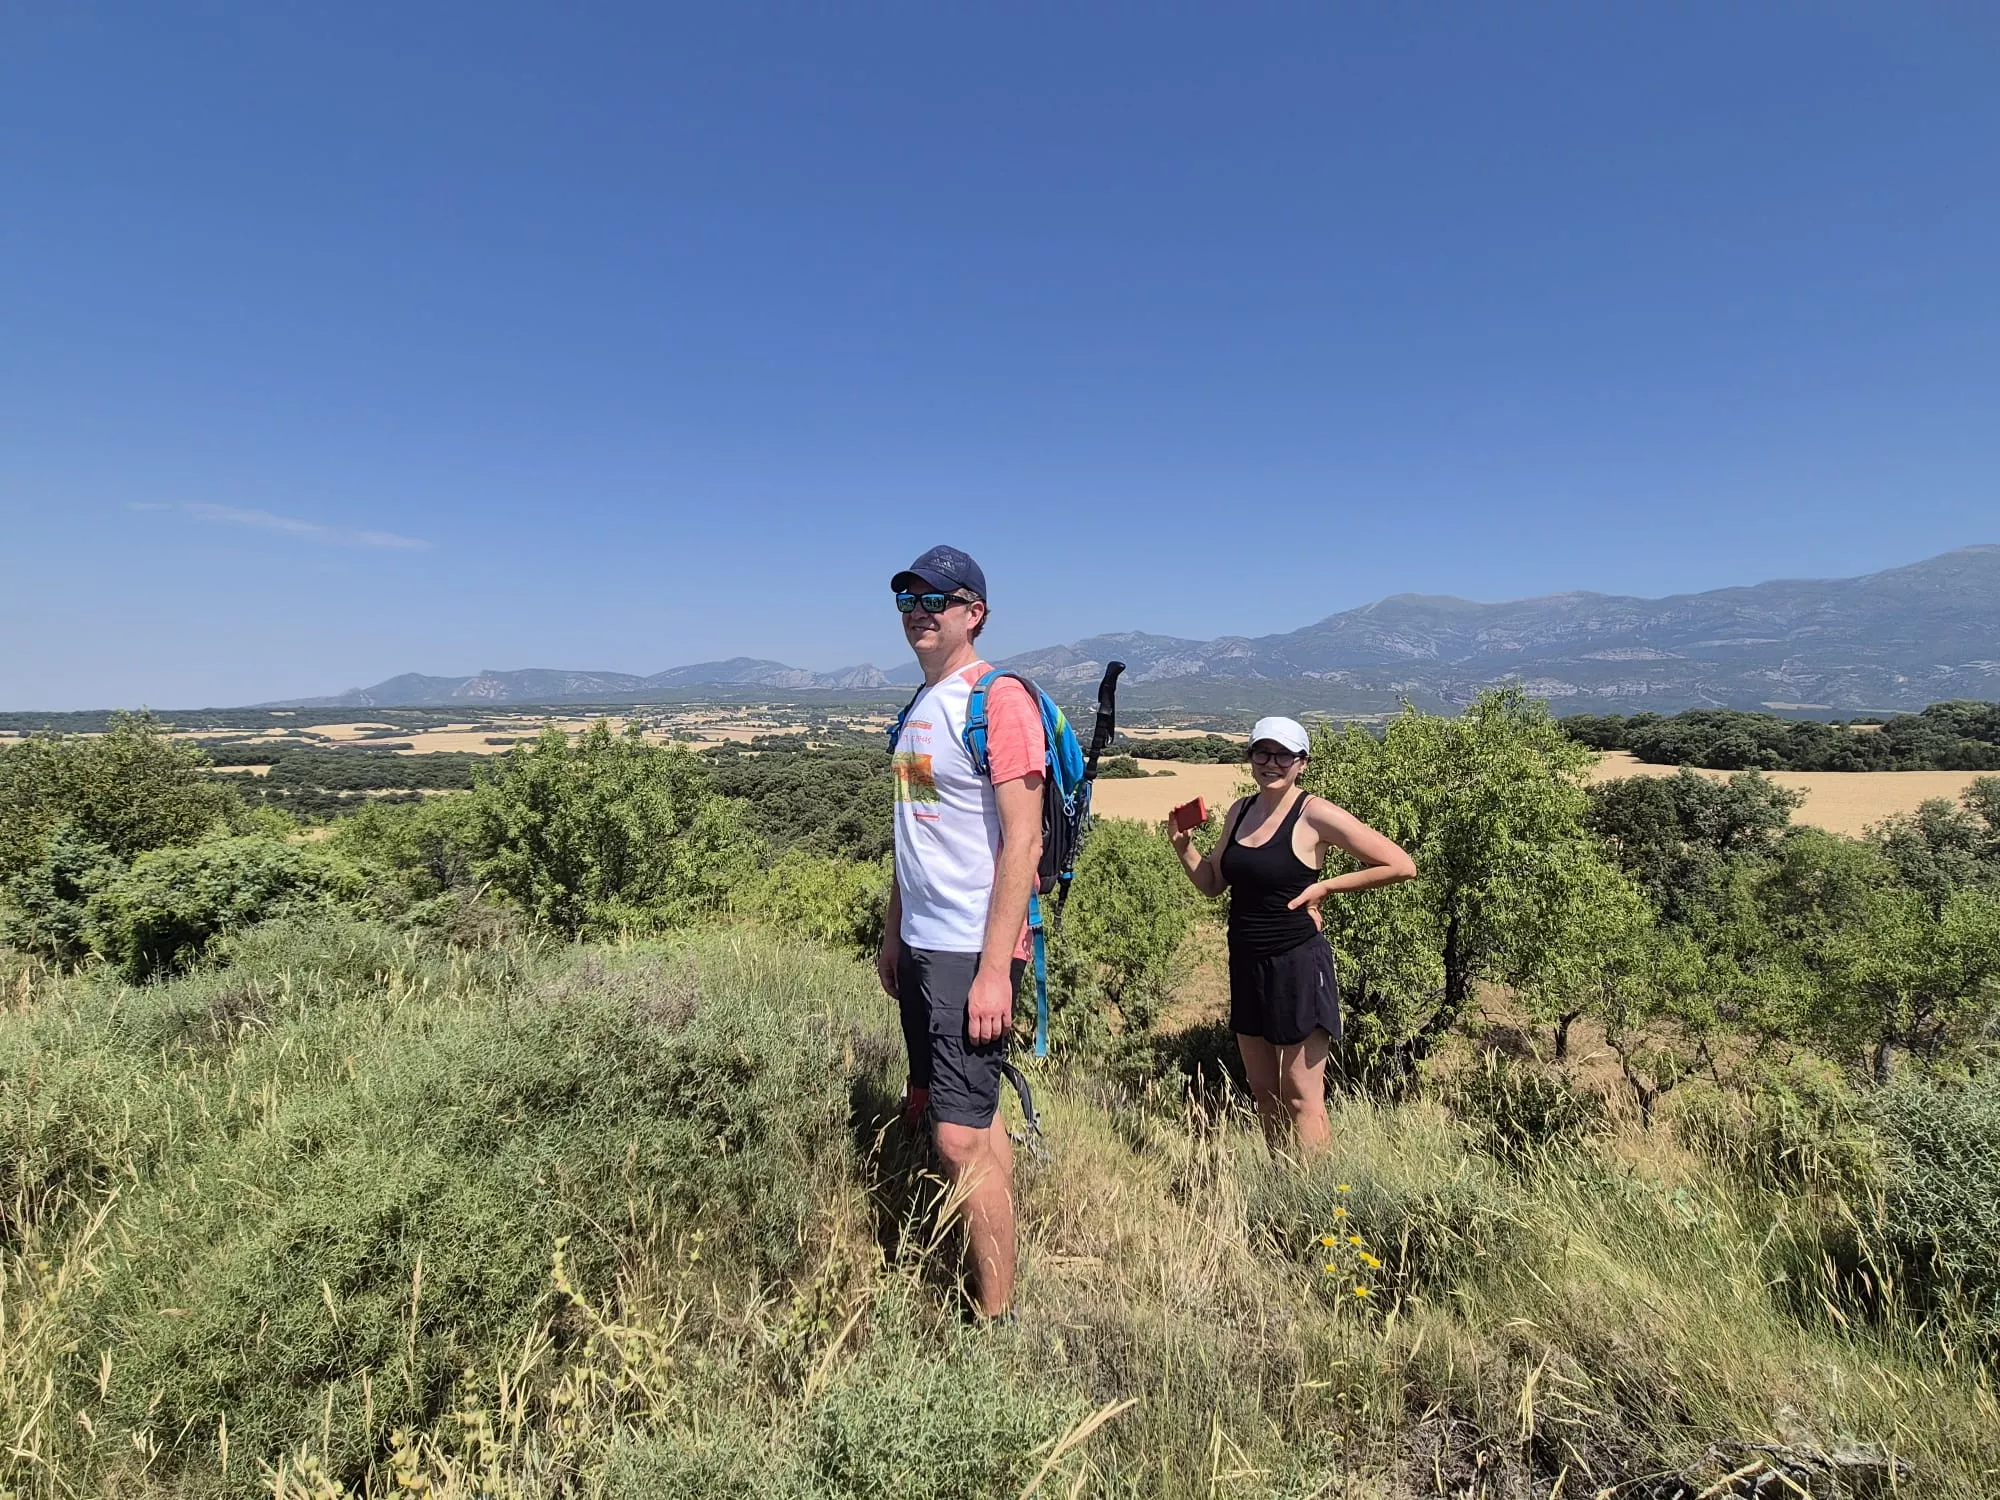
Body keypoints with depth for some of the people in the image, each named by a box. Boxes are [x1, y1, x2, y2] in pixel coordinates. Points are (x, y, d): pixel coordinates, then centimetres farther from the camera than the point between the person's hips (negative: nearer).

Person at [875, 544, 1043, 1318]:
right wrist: (892, 933, 18)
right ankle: (985, 1279, 32)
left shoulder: (1000, 702, -13)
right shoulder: (918, 706, 13)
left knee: (960, 1137, -6)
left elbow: (1022, 844, -18)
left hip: (973, 952, -9)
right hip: (921, 944, 9)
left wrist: (994, 969, -21)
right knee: (975, 1114, 17)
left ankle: (996, 1319, 11)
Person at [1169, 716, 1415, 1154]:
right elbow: (1212, 884, 15)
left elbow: (1401, 866, -11)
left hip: (1298, 965, -7)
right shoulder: (1239, 812, 8)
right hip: (1247, 965, 7)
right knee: (1264, 1093, 16)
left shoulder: (1316, 816, -11)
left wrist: (1325, 887, -12)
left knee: (1301, 1097, 1)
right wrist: (1183, 846, -1)